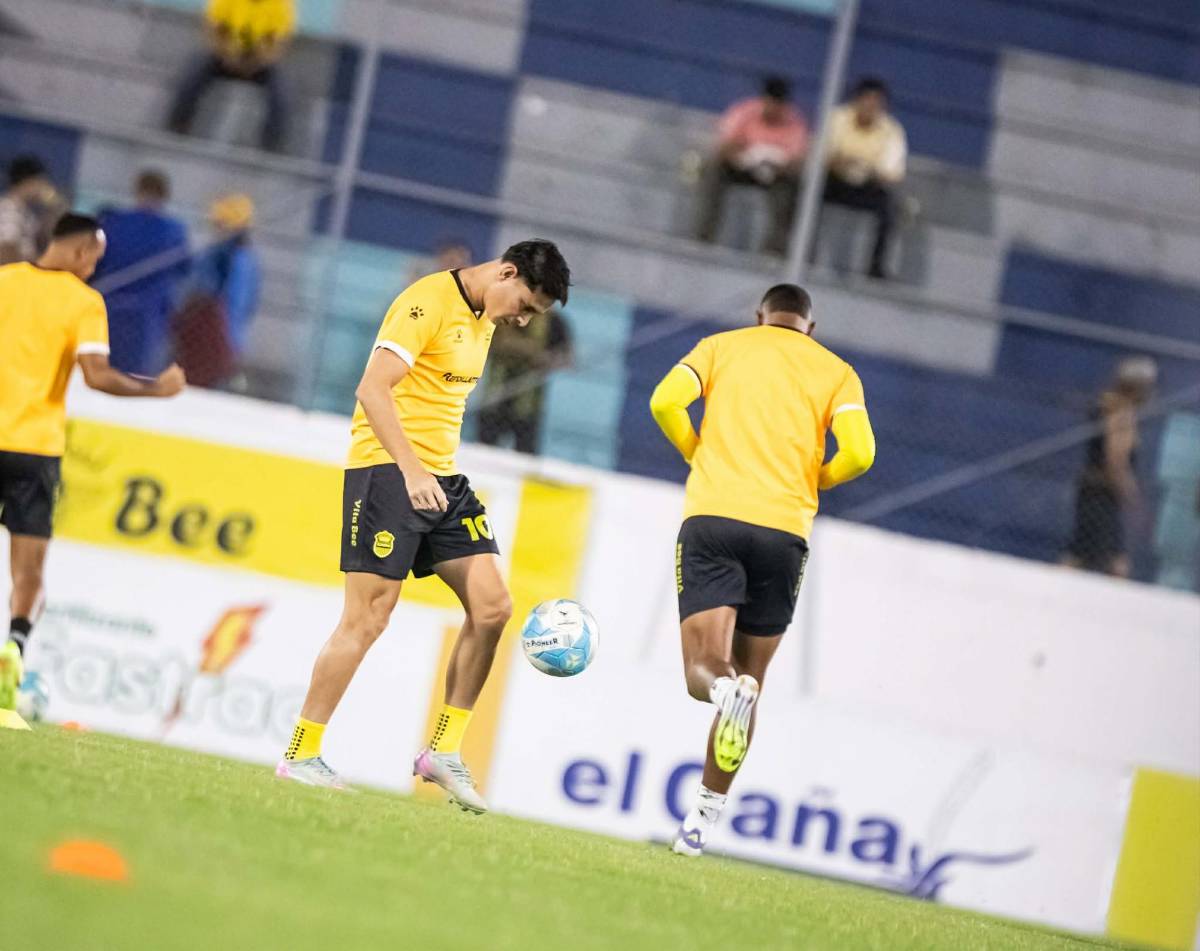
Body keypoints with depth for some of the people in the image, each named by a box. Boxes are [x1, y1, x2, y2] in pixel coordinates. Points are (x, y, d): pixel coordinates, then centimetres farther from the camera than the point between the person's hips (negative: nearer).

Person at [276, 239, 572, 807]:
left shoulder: (483, 319, 15)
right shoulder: (430, 303, -14)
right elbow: (373, 389, -22)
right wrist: (411, 470, -29)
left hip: (441, 478, 9)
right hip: (387, 469, -9)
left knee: (491, 606, -2)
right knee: (367, 619, -8)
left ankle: (443, 751, 5)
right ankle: (300, 755, 1)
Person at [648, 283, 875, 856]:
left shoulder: (722, 346, 16)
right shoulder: (836, 372, 15)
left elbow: (665, 401, -2)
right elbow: (858, 453, -2)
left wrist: (700, 455, 16)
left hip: (711, 514, -1)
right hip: (784, 529, 1)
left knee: (705, 671, -4)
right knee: (748, 677, 12)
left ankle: (724, 690, -41)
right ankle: (704, 819, 7)